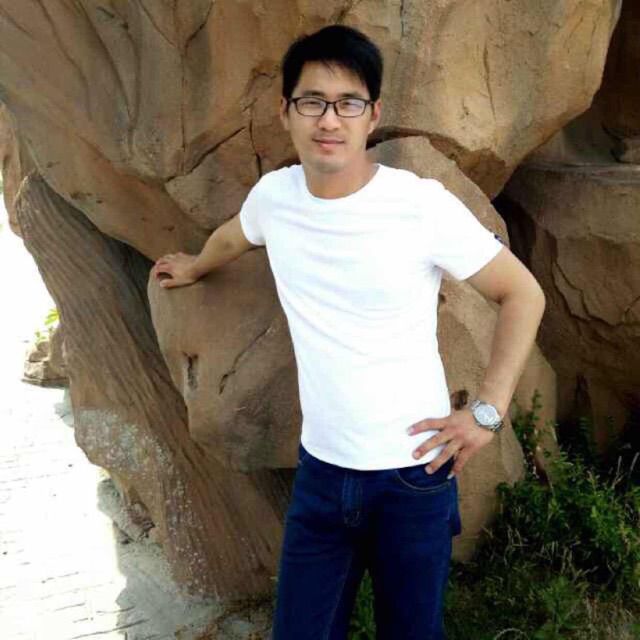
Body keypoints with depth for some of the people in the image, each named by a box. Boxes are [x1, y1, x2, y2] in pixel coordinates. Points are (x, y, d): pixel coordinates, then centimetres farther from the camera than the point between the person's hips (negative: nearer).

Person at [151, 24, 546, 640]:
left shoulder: (424, 205, -16)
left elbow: (522, 295, -6)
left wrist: (487, 411, -10)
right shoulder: (273, 195, -3)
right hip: (320, 469, 3)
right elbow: (234, 234, 22)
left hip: (414, 474, -3)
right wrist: (194, 267, 41)